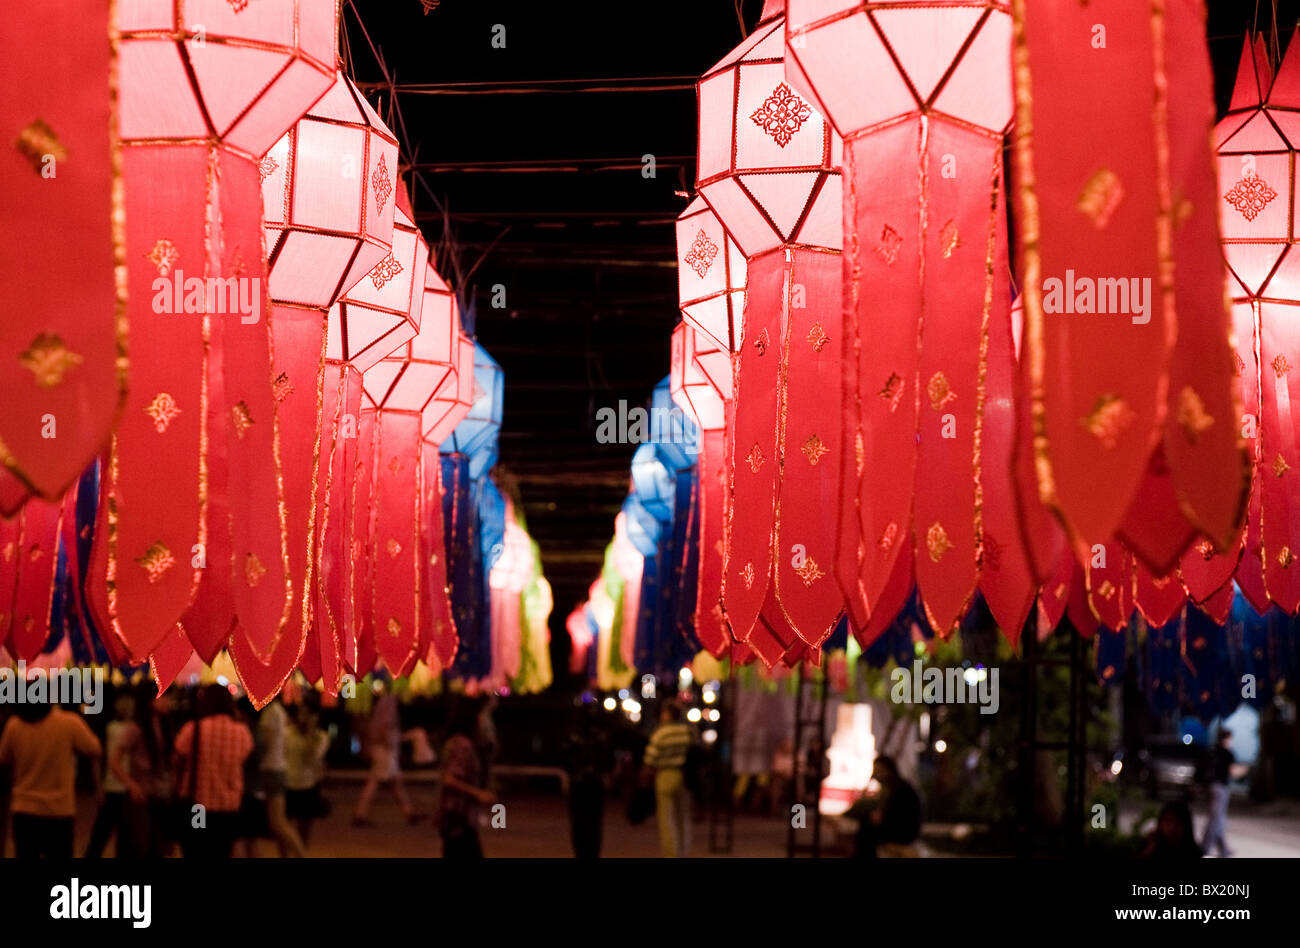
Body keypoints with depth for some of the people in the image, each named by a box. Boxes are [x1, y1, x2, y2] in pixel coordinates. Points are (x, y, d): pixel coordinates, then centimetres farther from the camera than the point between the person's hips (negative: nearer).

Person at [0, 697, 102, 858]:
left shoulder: (14, 725, -7)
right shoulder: (69, 723, -14)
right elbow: (95, 751, 0)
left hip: (24, 810, 2)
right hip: (59, 811, -2)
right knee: (59, 855, 7)